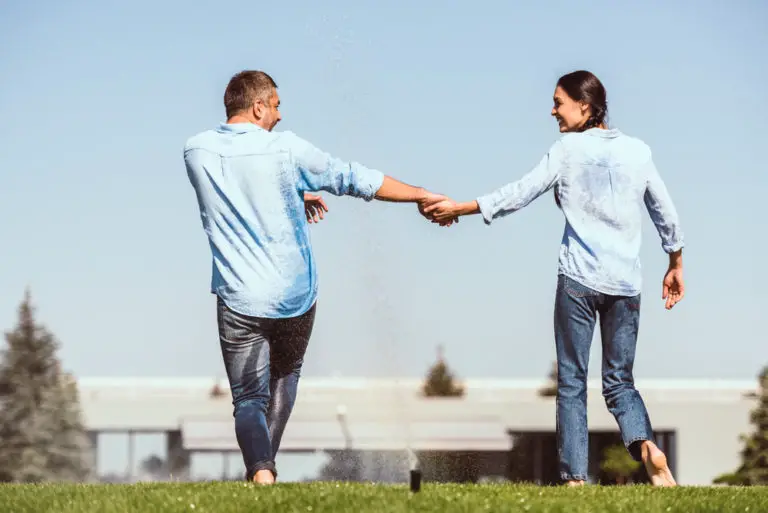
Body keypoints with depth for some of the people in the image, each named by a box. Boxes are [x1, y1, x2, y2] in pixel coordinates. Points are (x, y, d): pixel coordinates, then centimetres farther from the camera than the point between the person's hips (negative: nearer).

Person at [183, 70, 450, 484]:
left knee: (248, 398, 5)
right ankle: (265, 462, 26)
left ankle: (259, 470, -20)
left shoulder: (197, 152, -2)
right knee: (285, 374, 26)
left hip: (238, 300, 0)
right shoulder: (286, 149, -11)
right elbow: (354, 179, -3)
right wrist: (422, 196, 7)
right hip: (294, 296, 0)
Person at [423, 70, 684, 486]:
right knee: (619, 380, 9)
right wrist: (676, 265, 27)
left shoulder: (568, 150, -2)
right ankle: (645, 444, -21)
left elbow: (521, 193, -5)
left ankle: (575, 478, -3)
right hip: (626, 284, 3)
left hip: (578, 280, -3)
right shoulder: (637, 151, 8)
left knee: (571, 381, 3)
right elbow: (666, 214, 14)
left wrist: (460, 208, 2)